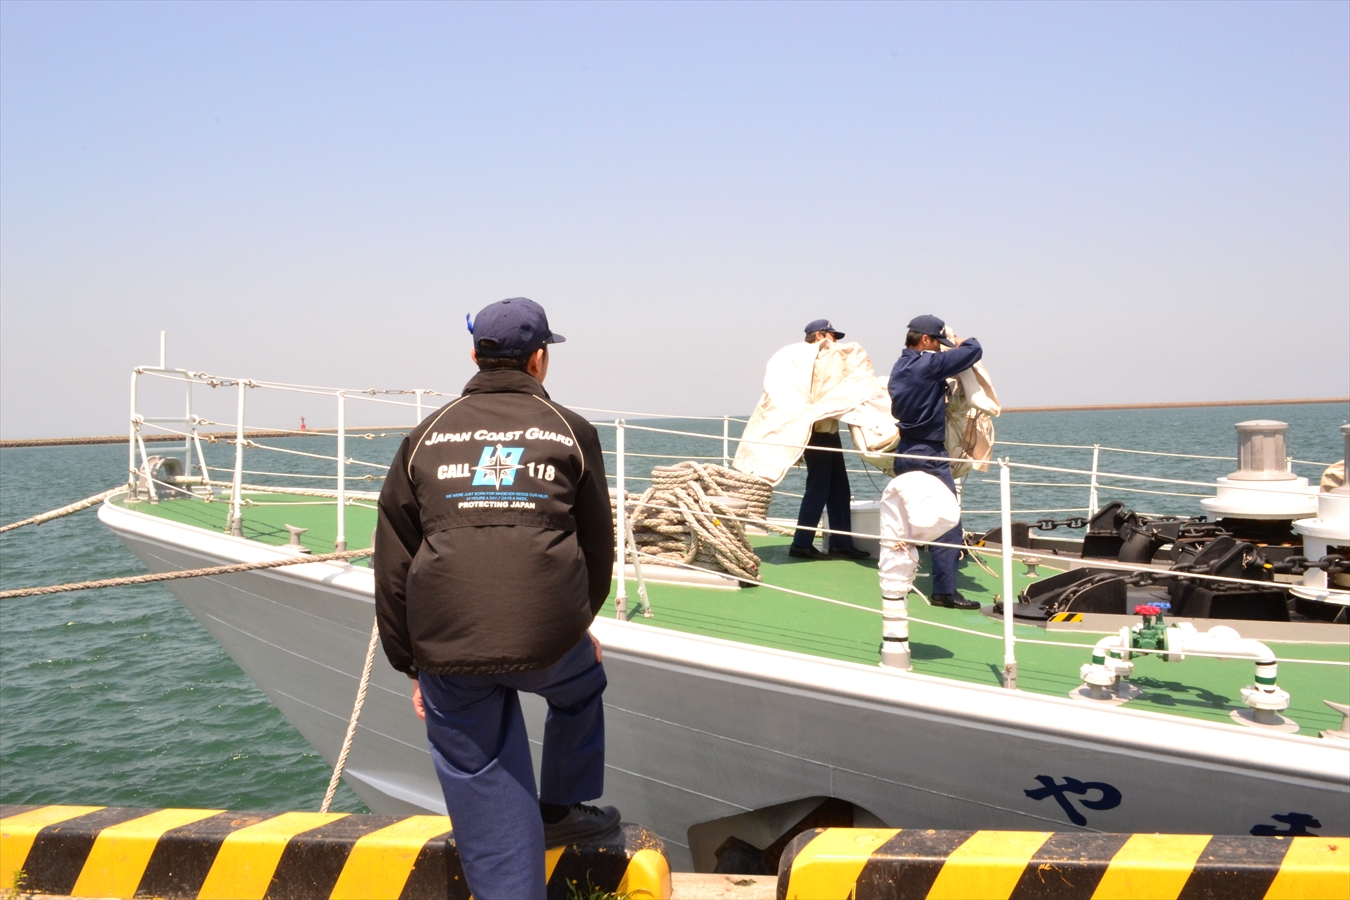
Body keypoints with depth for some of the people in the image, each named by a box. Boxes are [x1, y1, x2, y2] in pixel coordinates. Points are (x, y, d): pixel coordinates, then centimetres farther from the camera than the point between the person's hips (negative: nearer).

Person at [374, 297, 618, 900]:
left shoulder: (426, 437, 12)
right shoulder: (571, 432, 8)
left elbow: (393, 562, 11)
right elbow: (597, 545, 14)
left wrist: (409, 663, 17)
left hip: (446, 648, 1)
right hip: (547, 634, -1)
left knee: (485, 791, 11)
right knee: (581, 688, 32)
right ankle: (561, 811, 41)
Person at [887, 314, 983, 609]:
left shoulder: (900, 366, 11)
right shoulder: (929, 364, -16)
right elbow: (974, 350, -12)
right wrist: (963, 342, 12)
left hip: (905, 450, 9)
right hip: (928, 453, -9)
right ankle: (945, 591, -9)